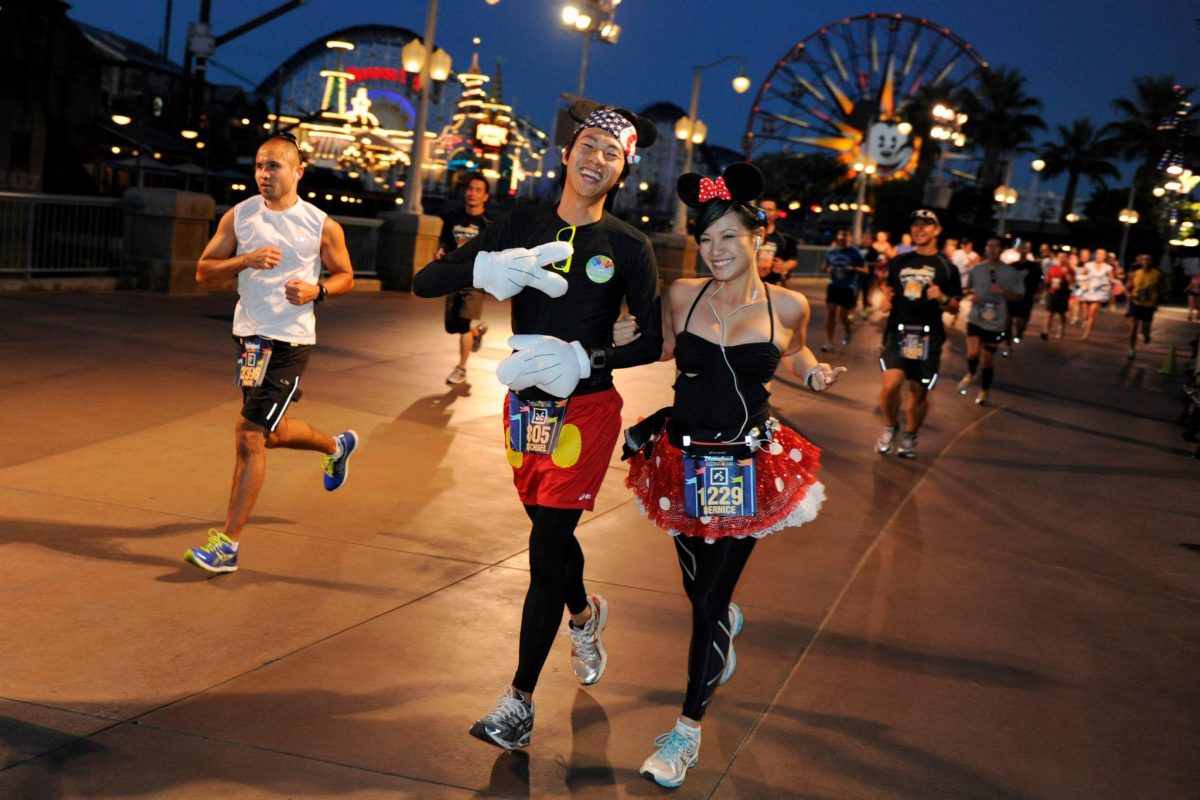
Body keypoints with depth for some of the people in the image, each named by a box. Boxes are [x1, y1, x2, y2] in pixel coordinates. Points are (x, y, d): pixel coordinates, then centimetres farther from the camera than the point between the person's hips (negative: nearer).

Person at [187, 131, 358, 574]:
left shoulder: (321, 226, -6)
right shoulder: (238, 216, 1)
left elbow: (345, 276, 6)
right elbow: (203, 273, 0)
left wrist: (316, 290, -15)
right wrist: (245, 260, -18)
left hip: (290, 341, -5)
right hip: (248, 334, 5)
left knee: (250, 437, -10)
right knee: (271, 432, 21)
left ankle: (228, 544, -2)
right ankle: (337, 446, 53)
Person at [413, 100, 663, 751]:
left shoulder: (627, 246, -6)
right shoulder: (522, 226, 0)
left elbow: (654, 341, -7)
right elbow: (425, 282, -6)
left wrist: (584, 360, -20)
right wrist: (484, 268, -26)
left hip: (585, 410, -3)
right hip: (525, 405, 4)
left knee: (547, 546, -6)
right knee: (551, 531, 19)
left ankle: (520, 701, 4)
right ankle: (584, 615, 52)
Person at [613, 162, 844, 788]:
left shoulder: (787, 306, -6)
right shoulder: (682, 295, -2)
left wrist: (814, 373, -6)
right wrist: (631, 340, -4)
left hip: (748, 470, -3)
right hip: (683, 462, 3)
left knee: (709, 601, -3)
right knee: (697, 586, 18)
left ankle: (689, 728, 13)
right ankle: (728, 621, 56)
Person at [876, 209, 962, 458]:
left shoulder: (946, 268, 4)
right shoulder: (898, 262, 10)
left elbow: (955, 309, 6)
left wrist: (942, 298, -15)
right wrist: (886, 300, 2)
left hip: (928, 337, -1)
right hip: (898, 332, 1)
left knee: (919, 391, 6)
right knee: (890, 384, -16)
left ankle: (909, 436, 29)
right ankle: (890, 427, 11)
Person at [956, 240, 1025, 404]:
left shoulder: (1011, 272, -6)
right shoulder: (976, 269, 0)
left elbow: (1018, 297, -1)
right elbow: (968, 288, 17)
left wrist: (1003, 292, -19)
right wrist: (972, 295, -6)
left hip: (996, 322, 0)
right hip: (976, 318, 0)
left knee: (988, 359, 8)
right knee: (973, 353, -19)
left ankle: (984, 391, 31)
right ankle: (970, 375, 15)